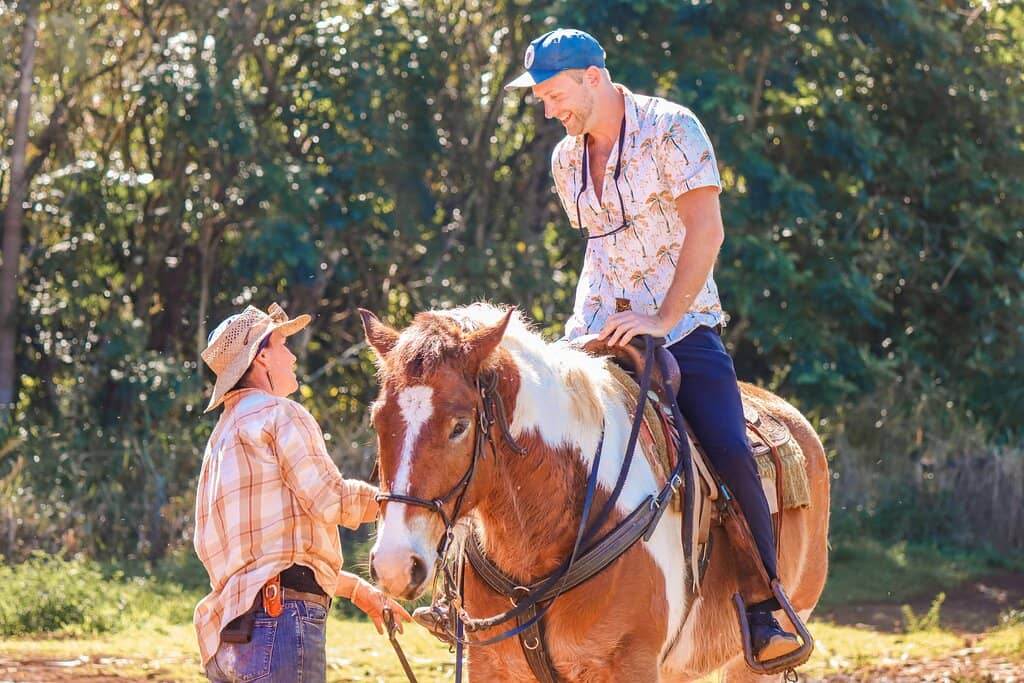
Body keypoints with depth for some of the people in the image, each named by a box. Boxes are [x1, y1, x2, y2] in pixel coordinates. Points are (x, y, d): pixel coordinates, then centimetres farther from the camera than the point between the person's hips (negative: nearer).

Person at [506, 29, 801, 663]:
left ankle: (763, 618, -14)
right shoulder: (566, 160, 12)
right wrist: (587, 314, 11)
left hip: (681, 326, -5)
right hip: (597, 334, 6)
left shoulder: (672, 129, -7)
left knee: (731, 456, -23)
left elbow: (706, 230, -15)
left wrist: (662, 319, -20)